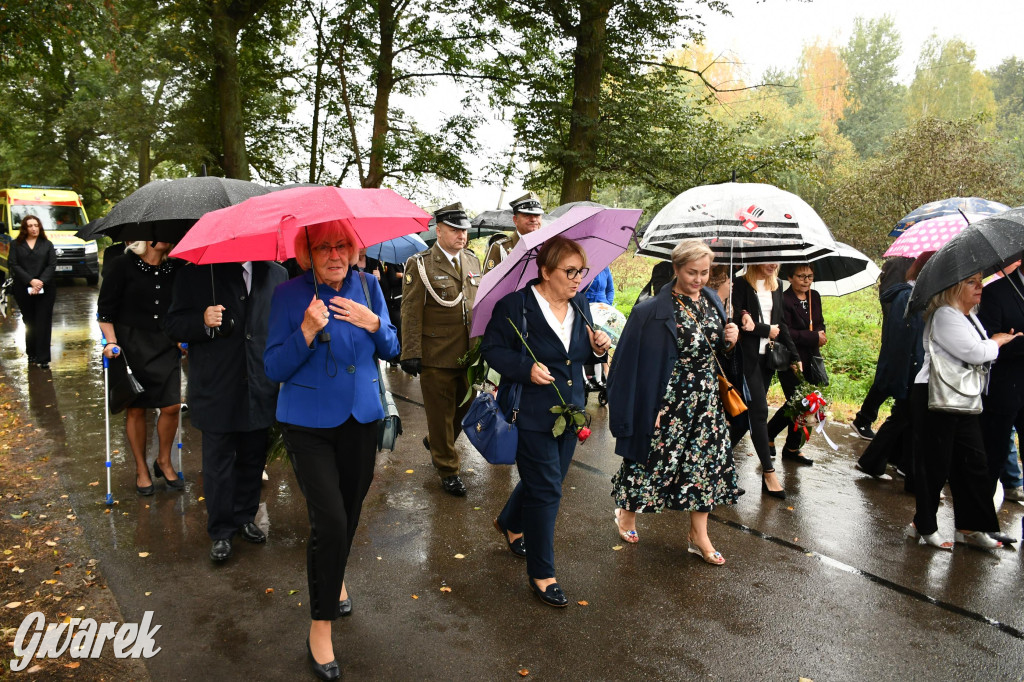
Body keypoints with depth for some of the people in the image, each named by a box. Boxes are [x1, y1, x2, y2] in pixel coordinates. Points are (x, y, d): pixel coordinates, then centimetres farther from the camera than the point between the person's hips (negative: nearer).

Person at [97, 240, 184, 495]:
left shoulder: (176, 267, 4)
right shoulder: (124, 265, -5)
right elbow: (105, 307, -2)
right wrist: (111, 341, -9)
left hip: (166, 345, 3)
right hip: (131, 346, -2)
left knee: (171, 406, -3)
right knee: (136, 408, 4)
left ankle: (164, 462, 21)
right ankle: (141, 469, 21)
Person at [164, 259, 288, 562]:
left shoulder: (276, 275, 4)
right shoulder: (194, 275, -3)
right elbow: (173, 325, -2)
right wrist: (203, 321, -24)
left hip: (260, 390, 3)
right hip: (217, 392, -2)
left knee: (253, 461, 16)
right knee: (218, 465, 7)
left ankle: (245, 518, 36)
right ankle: (221, 532, 24)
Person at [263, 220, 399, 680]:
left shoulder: (367, 285, -1)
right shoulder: (289, 294, -11)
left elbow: (390, 350, 6)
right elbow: (274, 369, -11)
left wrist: (373, 323, -15)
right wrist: (307, 331, -27)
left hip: (360, 418, 4)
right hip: (308, 423, -4)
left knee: (349, 511, 18)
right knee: (329, 520, -12)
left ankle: (335, 578, 49)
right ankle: (320, 628, 7)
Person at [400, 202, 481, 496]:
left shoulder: (472, 260, 11)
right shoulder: (420, 264, -8)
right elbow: (411, 312, -10)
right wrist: (411, 354, -14)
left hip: (468, 353, 6)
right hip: (437, 356, -6)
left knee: (465, 407, 16)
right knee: (441, 414, 5)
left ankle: (434, 442, 43)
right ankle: (448, 470, 21)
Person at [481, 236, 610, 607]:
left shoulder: (580, 305, 7)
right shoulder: (515, 306, -13)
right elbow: (492, 349, -10)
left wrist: (597, 348, -7)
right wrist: (526, 368, -24)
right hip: (532, 414, -7)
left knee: (547, 478, 20)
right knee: (546, 490, -3)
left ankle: (510, 524, 49)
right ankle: (541, 575, 14)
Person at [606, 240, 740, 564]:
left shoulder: (711, 300, 5)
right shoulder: (653, 311, -17)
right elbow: (633, 359, -17)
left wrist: (729, 341, -5)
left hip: (706, 400, 6)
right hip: (669, 400, -6)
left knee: (707, 461, 9)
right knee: (653, 458, 6)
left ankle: (699, 535, 22)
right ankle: (626, 513, 32)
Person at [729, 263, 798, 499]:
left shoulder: (776, 286, 13)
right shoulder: (741, 284, -7)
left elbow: (780, 323, 15)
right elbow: (736, 320, -15)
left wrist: (794, 355, 9)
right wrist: (766, 330, -9)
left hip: (767, 356, 7)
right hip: (748, 357, -7)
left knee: (750, 411, 8)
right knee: (759, 411, -7)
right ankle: (768, 472, -3)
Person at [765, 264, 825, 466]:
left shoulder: (814, 297, 11)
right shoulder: (783, 300, -14)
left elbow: (820, 323, 20)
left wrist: (820, 334, -3)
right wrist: (814, 337, -16)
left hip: (809, 359, 7)